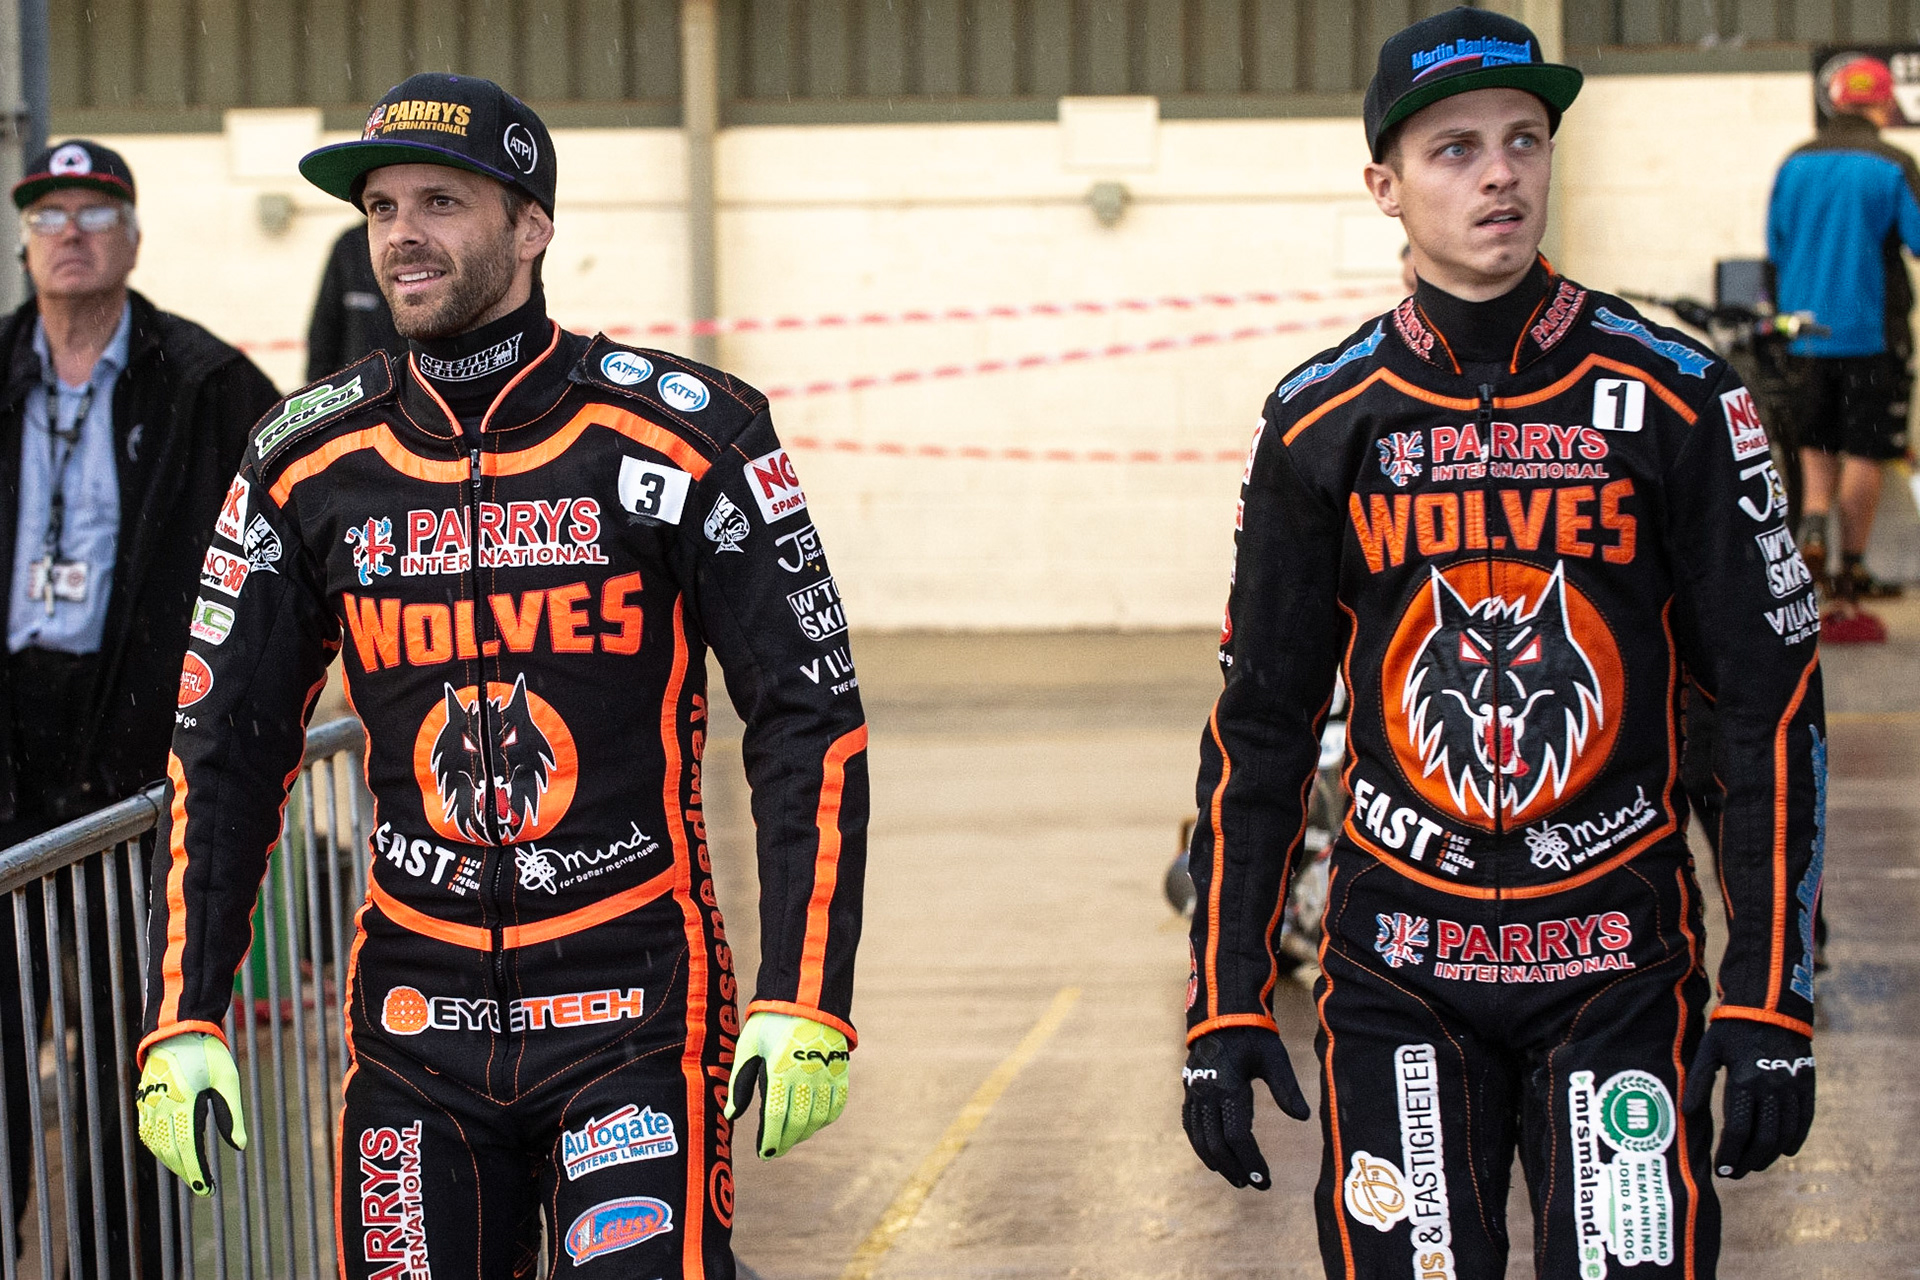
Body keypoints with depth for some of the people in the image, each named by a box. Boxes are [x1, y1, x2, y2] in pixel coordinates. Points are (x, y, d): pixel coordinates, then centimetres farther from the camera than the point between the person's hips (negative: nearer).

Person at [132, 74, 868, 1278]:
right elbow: (227, 748, 10)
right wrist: (182, 1023, 3)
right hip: (416, 1009, 3)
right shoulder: (311, 460, 3)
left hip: (634, 997, -3)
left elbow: (810, 717, -5)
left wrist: (806, 1008, -13)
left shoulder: (683, 436, -7)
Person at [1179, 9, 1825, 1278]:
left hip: (1618, 958, -1)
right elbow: (1259, 728, 7)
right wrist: (1226, 1007, 3)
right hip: (1399, 964, 1)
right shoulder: (1321, 422, 1)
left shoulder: (1674, 398, -3)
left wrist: (1773, 1003, -7)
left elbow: (1772, 702, -2)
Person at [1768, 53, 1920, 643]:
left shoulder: (1795, 164, 5)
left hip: (1804, 329, 4)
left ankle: (1812, 519, -12)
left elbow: (1774, 245, 12)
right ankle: (1849, 598, 2)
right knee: (1863, 453, 2)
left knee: (1816, 443, 18)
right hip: (1871, 329, -4)